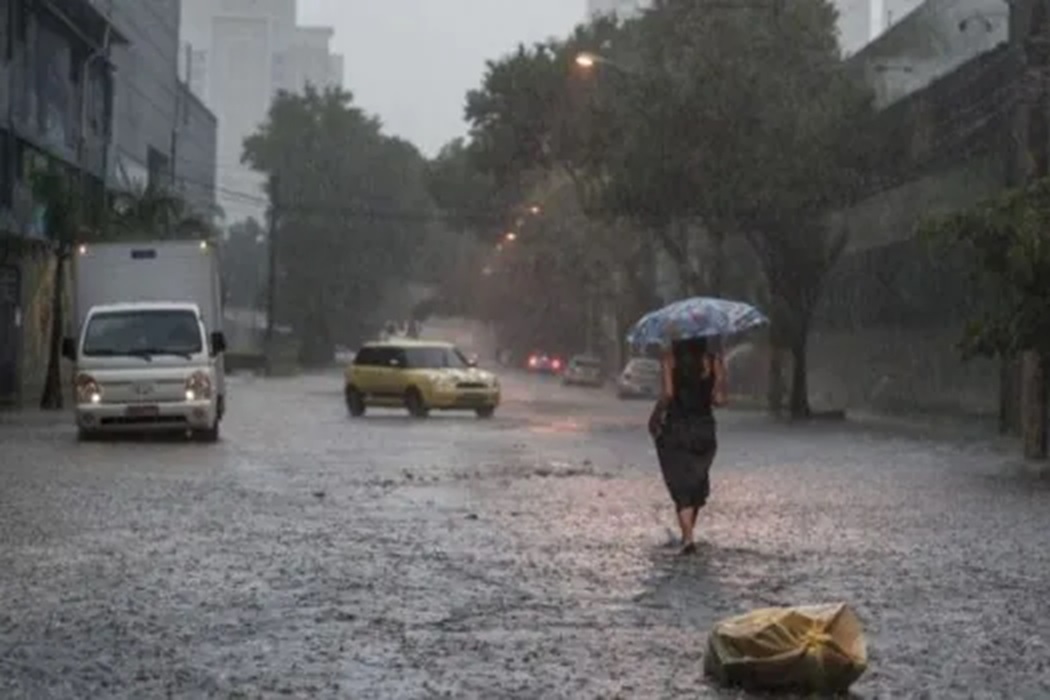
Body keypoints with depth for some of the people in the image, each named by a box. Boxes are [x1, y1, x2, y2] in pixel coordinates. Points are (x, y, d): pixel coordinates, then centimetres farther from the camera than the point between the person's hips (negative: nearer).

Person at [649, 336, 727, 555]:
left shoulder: (671, 358, -6)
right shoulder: (713, 359, -2)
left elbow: (668, 393, -16)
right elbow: (719, 399, -7)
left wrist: (654, 417, -3)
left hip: (675, 428, -2)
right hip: (704, 428, 2)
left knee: (681, 486, 2)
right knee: (698, 483, 19)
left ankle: (688, 538, -11)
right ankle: (687, 534, 28)